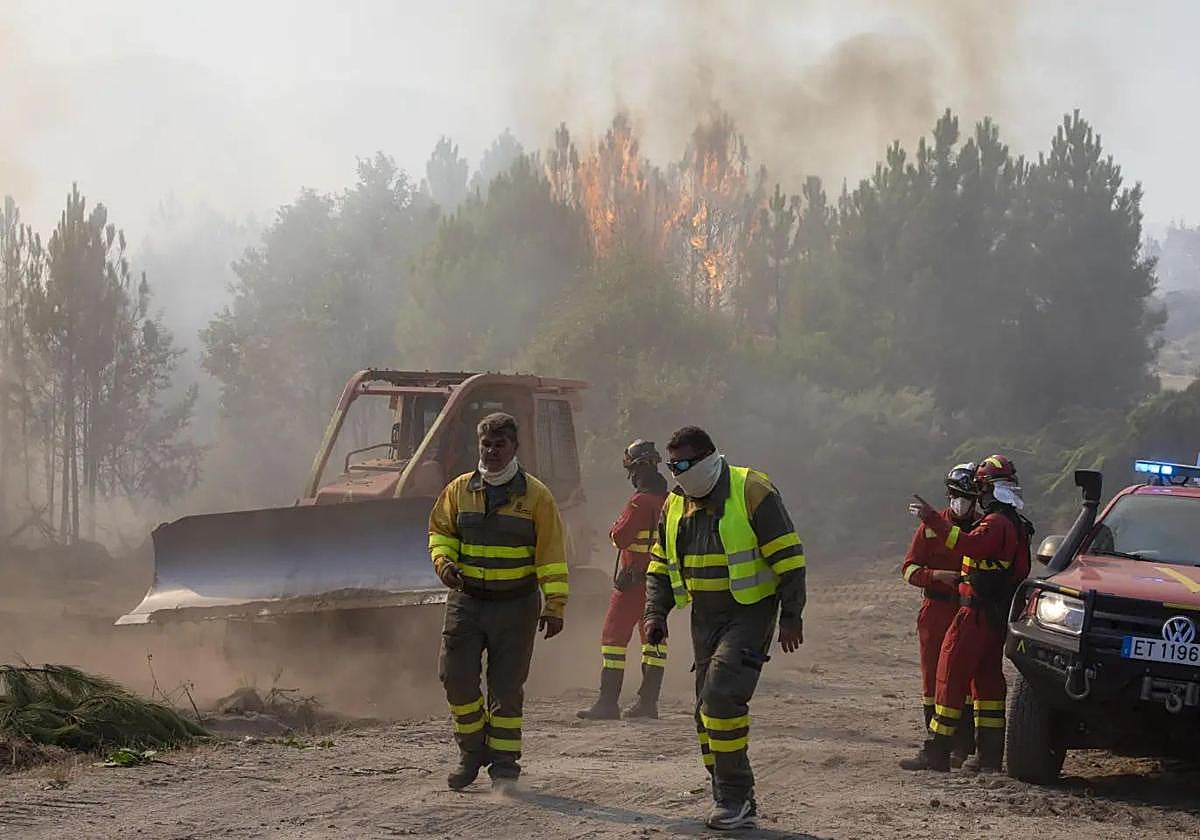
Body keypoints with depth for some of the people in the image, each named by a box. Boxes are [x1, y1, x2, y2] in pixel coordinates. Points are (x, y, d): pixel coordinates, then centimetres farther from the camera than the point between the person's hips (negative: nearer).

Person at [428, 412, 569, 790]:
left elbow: (552, 554, -5)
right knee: (456, 676, -3)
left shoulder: (535, 495, -4)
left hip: (516, 604, -2)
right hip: (466, 600, 2)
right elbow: (440, 531, 16)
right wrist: (443, 561, -6)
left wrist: (554, 605, -10)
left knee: (507, 687, 3)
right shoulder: (459, 490, 4)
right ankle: (472, 751, 16)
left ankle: (504, 762, 14)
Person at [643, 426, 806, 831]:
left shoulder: (751, 491, -12)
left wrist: (791, 615, -14)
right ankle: (735, 801, 16)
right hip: (706, 617, 8)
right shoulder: (675, 505, 9)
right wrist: (656, 612, 5)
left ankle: (734, 795, -13)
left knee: (721, 695, -20)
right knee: (708, 709, 6)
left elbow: (787, 556, -12)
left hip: (751, 612, -7)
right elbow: (660, 566, 18)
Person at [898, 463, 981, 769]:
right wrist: (939, 575, -15)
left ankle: (962, 747, -5)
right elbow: (909, 569, 3)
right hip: (936, 614, 2)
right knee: (933, 680, 4)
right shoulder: (931, 527, 7)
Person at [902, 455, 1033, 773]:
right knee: (988, 679, 13)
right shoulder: (1016, 525, 18)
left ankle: (937, 752, -8)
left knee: (951, 677, -7)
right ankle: (990, 754, 13)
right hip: (998, 615, 10)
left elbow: (967, 544, -32)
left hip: (978, 613, -10)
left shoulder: (997, 523, -14)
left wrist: (933, 519, -32)